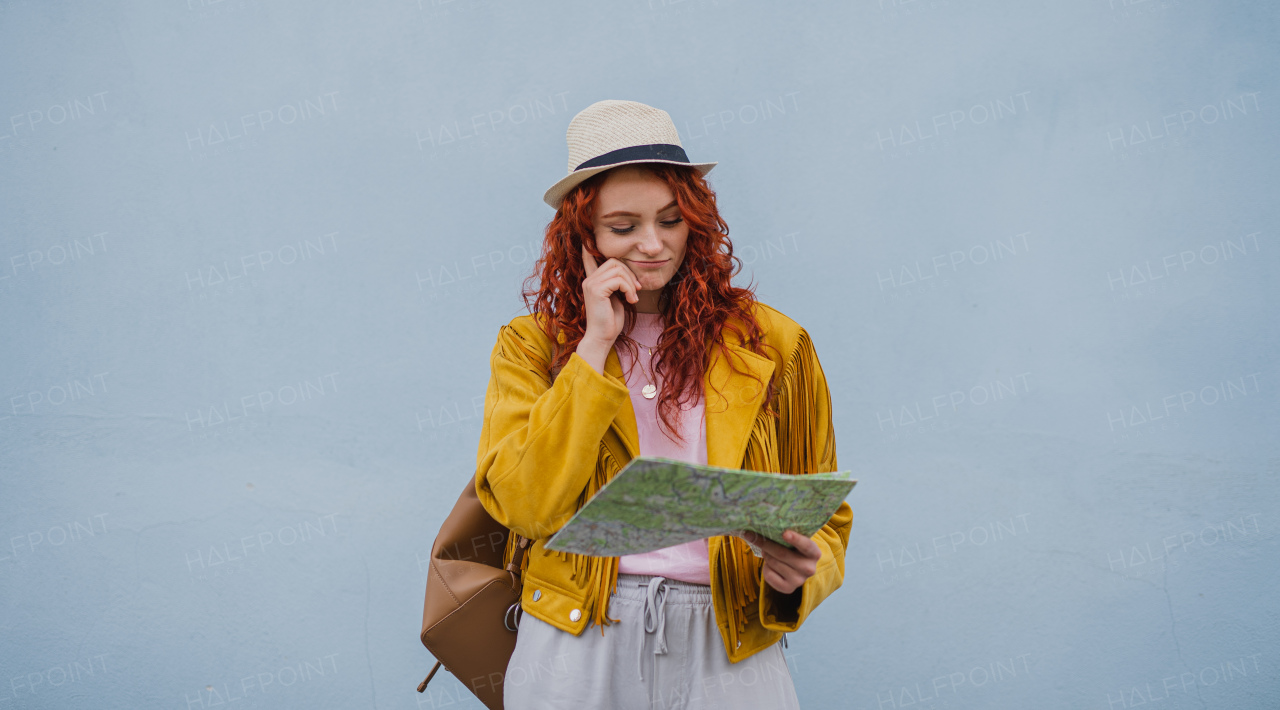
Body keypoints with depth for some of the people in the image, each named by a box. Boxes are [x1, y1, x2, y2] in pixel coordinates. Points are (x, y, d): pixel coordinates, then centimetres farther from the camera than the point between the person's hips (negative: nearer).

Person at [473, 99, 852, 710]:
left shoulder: (769, 346, 4)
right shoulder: (530, 345, 3)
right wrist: (596, 344, -10)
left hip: (728, 654, 1)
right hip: (576, 644, 0)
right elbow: (525, 505, -11)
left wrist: (801, 572, -13)